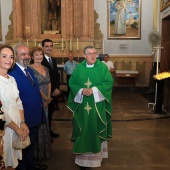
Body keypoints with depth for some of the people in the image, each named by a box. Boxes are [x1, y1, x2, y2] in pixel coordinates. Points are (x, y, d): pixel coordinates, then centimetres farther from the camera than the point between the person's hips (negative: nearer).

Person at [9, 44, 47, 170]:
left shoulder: (30, 70, 7)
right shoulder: (12, 73, -23)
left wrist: (40, 106, 12)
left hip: (35, 117, 9)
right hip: (23, 119, -8)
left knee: (31, 144, 26)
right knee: (23, 147, 14)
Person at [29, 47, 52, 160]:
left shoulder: (45, 69, 11)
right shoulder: (30, 69, -11)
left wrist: (48, 97, 1)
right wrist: (46, 98, -11)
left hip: (46, 101, 6)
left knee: (45, 124, 15)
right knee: (39, 124, 2)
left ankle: (46, 149, 31)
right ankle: (39, 152, 19)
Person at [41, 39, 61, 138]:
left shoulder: (53, 60, 12)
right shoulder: (40, 60, -15)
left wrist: (57, 88, -3)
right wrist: (52, 91, -13)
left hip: (54, 92, 7)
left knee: (50, 112, 16)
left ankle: (49, 131, 30)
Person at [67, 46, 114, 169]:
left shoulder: (102, 67, 0)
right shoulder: (79, 68, 5)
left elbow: (109, 82, -7)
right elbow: (72, 82, 4)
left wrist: (94, 90, -17)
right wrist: (81, 90, -14)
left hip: (98, 104, -1)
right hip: (82, 104, 1)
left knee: (96, 128, 6)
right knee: (83, 128, 5)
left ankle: (97, 154, 23)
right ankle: (83, 157, 17)